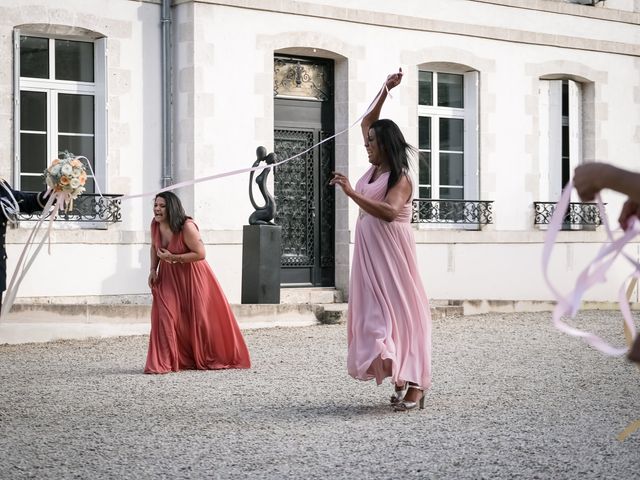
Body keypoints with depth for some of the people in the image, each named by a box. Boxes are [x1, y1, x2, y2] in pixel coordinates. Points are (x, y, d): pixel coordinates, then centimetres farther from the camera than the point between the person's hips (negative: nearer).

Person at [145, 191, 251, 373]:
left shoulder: (187, 227, -27)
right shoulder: (155, 225, -7)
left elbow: (200, 253, -27)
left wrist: (173, 258, -28)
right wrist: (153, 269, 0)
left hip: (191, 275, -5)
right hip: (168, 276, 5)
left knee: (199, 317, 6)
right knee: (164, 315, -11)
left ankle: (210, 359, 27)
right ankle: (162, 363, -6)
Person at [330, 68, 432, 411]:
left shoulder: (399, 179, -13)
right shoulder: (375, 168, 11)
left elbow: (389, 212, -31)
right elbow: (366, 122, 22)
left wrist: (351, 193, -33)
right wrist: (385, 90, 17)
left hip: (391, 251, -8)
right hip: (369, 252, 8)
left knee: (399, 312, -9)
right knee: (377, 312, 4)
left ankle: (415, 385, -8)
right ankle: (399, 380, 8)